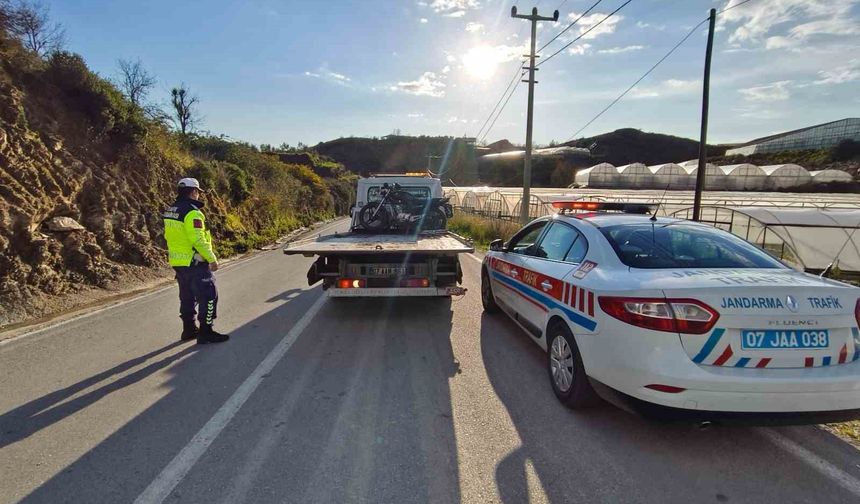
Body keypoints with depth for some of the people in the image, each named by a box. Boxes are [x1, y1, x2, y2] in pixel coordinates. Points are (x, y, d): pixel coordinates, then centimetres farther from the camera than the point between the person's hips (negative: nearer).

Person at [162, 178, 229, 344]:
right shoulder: (192, 213, -19)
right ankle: (206, 332, 1)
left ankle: (188, 330, 29)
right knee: (208, 296, -2)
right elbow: (199, 241, -23)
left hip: (177, 262, 10)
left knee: (187, 296, 19)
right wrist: (212, 259, -15)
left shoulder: (170, 211, 10)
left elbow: (169, 236, 16)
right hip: (194, 263, -10)